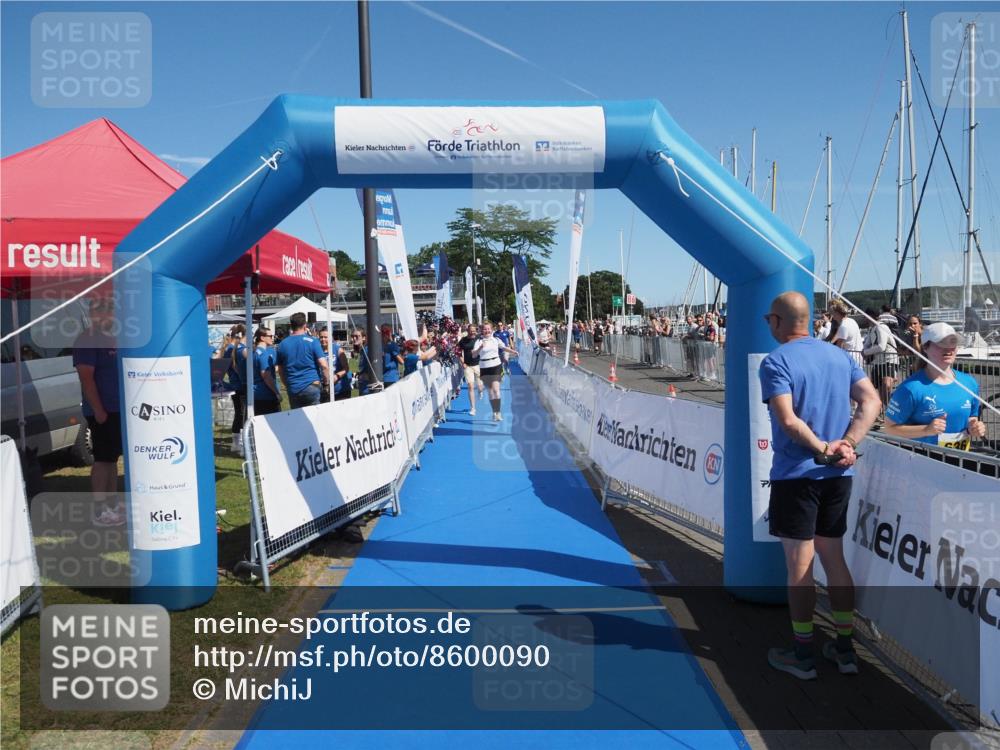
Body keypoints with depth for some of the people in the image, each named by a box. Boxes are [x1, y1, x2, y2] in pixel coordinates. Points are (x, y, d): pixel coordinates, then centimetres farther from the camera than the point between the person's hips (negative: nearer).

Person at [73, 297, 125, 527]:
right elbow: (86, 378, -20)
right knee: (102, 459, -5)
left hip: (117, 409, 9)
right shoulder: (87, 340, -14)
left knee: (112, 457, 14)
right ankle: (99, 511, 0)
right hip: (102, 411, -9)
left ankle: (112, 503, 23)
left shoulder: (111, 339, 14)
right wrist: (98, 410, -22)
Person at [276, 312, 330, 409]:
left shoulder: (282, 344, 6)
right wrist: (327, 382, 3)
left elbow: (280, 370, 13)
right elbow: (324, 366, -11)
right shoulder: (312, 342, -6)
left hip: (293, 390, 4)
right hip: (312, 386, -4)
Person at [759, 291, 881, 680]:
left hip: (795, 474, -6)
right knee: (835, 560, 17)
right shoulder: (840, 356, 9)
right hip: (838, 475, 6)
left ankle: (803, 655, 15)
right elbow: (871, 401, 0)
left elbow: (788, 420, -22)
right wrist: (847, 444, -8)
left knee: (800, 567, 3)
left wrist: (824, 449, -13)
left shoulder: (775, 362, -11)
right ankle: (845, 648, 26)